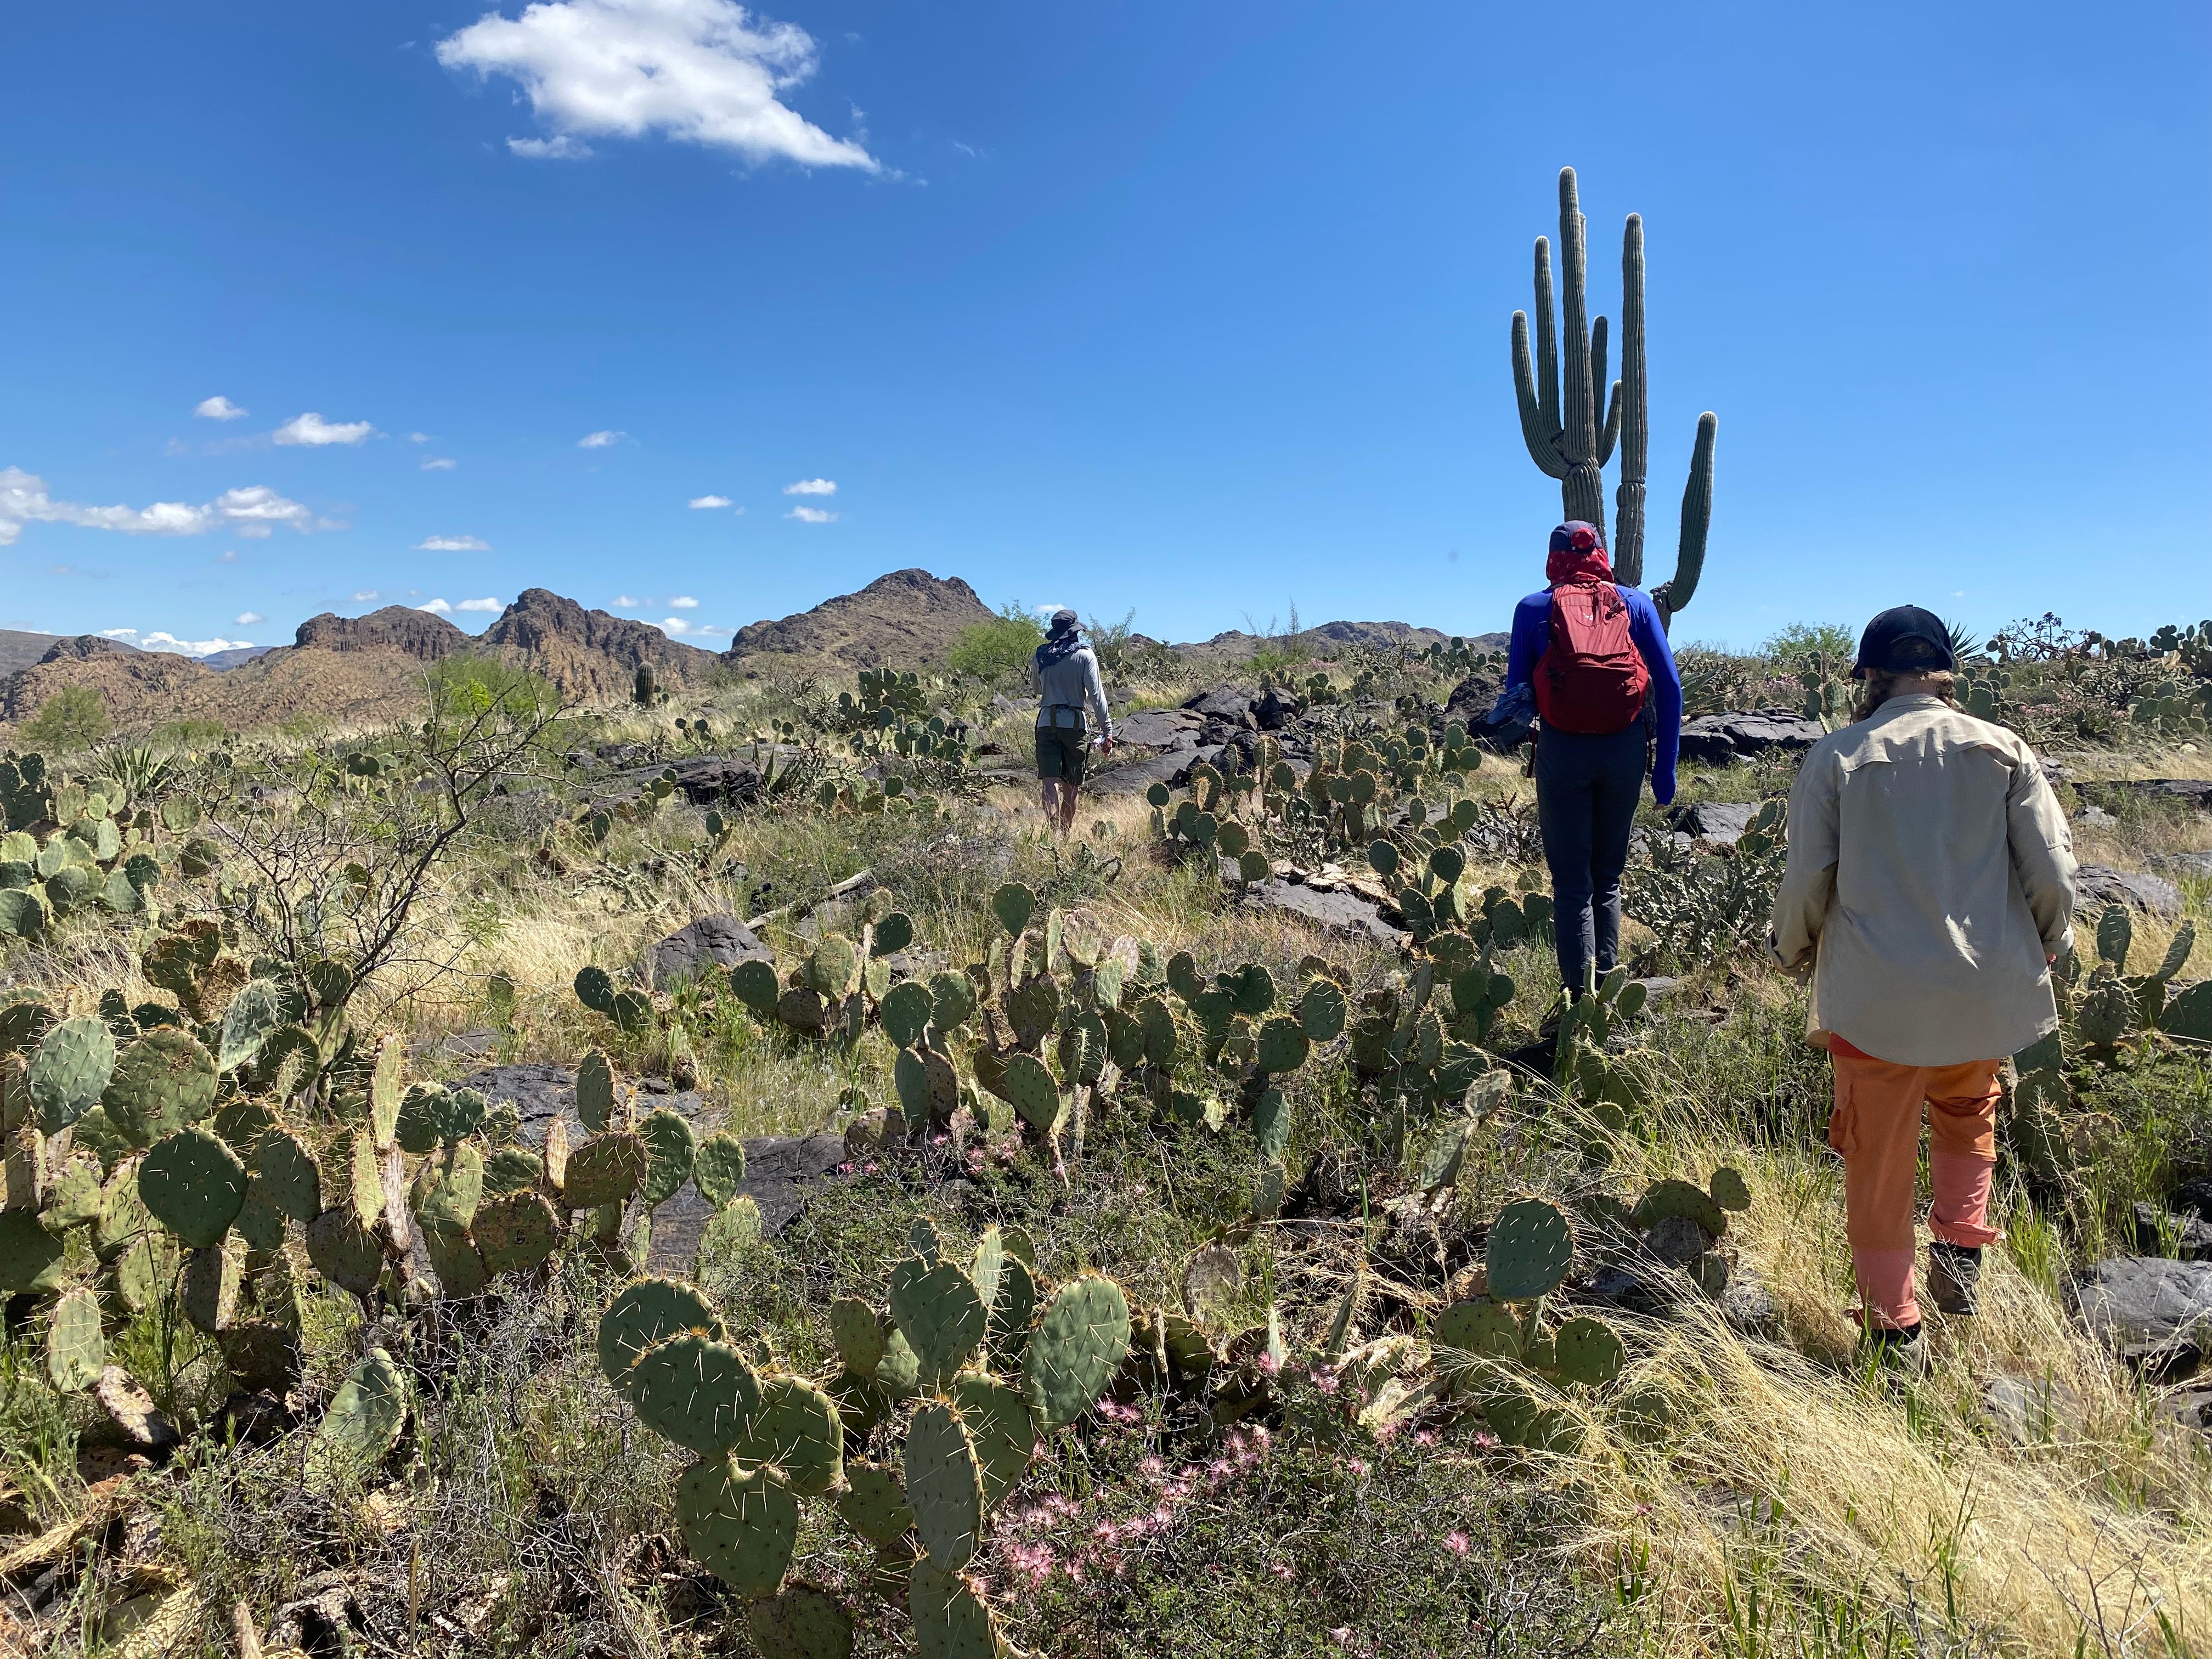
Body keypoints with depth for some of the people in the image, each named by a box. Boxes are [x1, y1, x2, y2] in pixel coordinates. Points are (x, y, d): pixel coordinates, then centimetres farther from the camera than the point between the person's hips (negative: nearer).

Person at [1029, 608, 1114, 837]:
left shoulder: (1040, 655, 6)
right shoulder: (1085, 655, -3)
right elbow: (1096, 694, -8)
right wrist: (1107, 729, -6)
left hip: (1047, 722, 1)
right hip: (1075, 724, -1)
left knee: (1049, 783, -7)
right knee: (1070, 787, 11)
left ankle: (1054, 831, -23)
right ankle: (1066, 833, 18)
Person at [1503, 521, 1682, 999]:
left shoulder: (1534, 608, 5)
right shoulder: (1636, 603, 9)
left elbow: (1516, 695, 3)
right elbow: (1670, 685, 3)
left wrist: (1506, 710, 26)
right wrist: (1665, 767, 6)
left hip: (1562, 748, -2)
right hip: (1625, 748, 2)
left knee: (1571, 880, 4)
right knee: (1608, 876, 16)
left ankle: (1578, 995, 1)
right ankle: (1607, 985, 15)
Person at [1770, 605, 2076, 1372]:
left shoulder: (1836, 757, -4)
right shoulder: (2004, 749, 1)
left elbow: (1805, 881, -5)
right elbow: (2052, 870, -2)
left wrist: (1792, 949, 15)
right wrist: (2051, 940, 19)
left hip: (1875, 997, -2)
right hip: (1987, 991, 3)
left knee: (1878, 1163, 12)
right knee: (1967, 1113, 32)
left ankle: (1894, 1328, 22)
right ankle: (1961, 1251, 21)